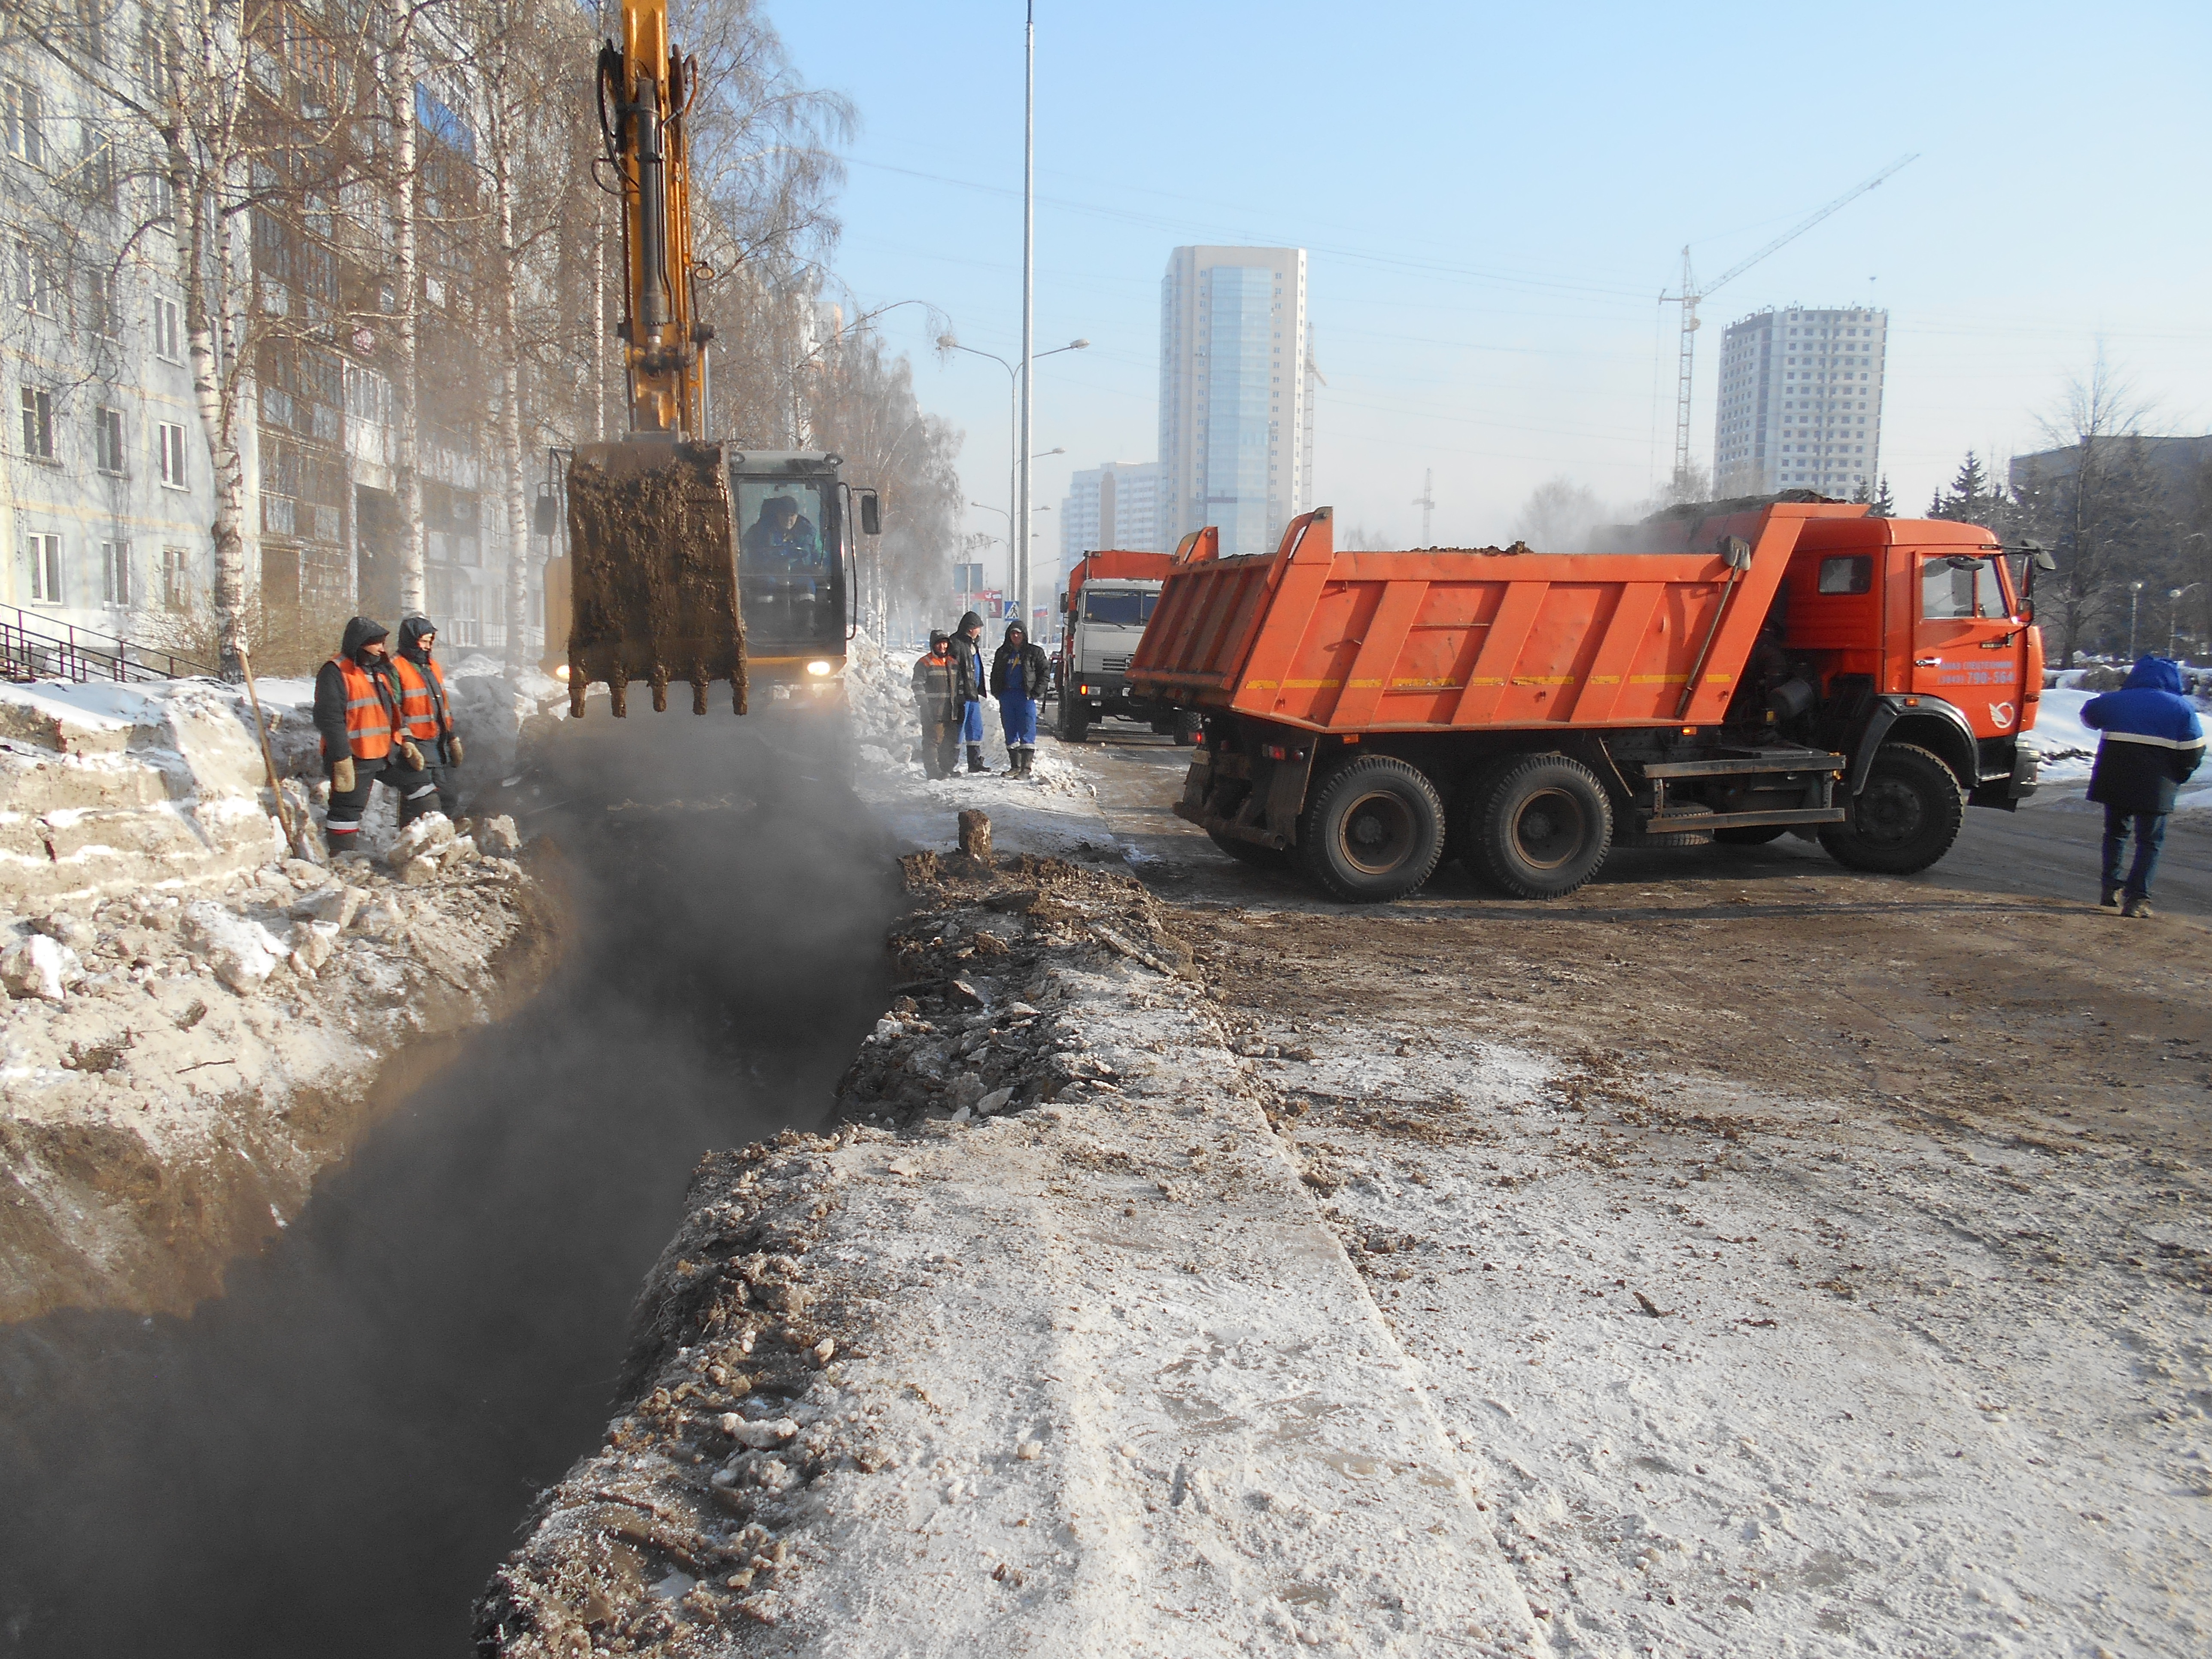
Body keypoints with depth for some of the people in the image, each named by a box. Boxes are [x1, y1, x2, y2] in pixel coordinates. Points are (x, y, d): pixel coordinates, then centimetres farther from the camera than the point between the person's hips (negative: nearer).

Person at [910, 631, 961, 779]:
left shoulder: (954, 663, 16)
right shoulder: (924, 664, -3)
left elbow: (960, 685, 23)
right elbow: (918, 686, -8)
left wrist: (961, 705, 18)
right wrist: (924, 705, -16)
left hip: (952, 711, 6)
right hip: (933, 711, -6)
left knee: (952, 740, 9)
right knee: (933, 741, -9)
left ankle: (947, 769, 18)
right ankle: (933, 771, -6)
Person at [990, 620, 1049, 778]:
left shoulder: (1035, 652, 3)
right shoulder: (1003, 653, 15)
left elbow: (1044, 672, 2)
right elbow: (995, 674, 20)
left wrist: (1036, 692, -7)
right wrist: (997, 692, 7)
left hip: (1026, 696, -5)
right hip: (1007, 696, 5)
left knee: (1027, 732, -8)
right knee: (1010, 733, 8)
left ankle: (1026, 769, -9)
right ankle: (1015, 766, 16)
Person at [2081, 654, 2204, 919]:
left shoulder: (2114, 700, 6)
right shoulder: (2182, 708, 1)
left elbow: (2088, 716, 24)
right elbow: (2194, 750, -4)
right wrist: (2178, 776, 11)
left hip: (2113, 779, 2)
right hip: (2156, 786, -2)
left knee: (2116, 832, 20)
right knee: (2150, 841, 4)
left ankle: (2111, 889, 16)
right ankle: (2136, 899, -5)